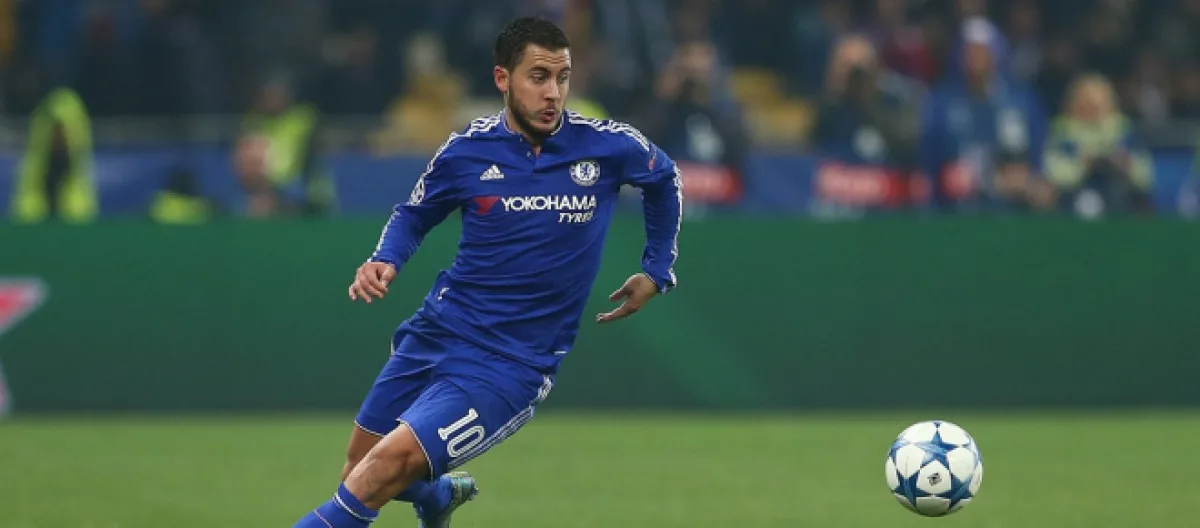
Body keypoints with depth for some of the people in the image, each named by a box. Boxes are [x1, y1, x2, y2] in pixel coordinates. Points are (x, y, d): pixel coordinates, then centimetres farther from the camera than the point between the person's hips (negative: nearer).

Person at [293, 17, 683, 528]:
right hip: (437, 333, 3)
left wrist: (657, 271, 14)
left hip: (509, 365, -3)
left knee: (390, 461, -22)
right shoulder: (467, 150, -4)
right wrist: (385, 260, -7)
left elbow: (665, 177, 15)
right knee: (358, 465, 12)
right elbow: (413, 213, 13)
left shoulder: (607, 146, -8)